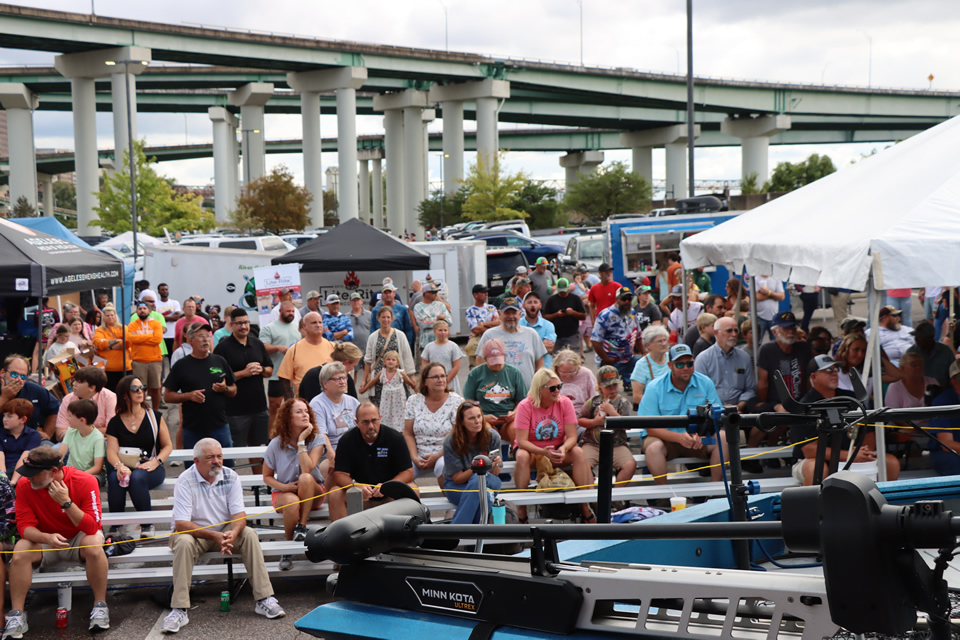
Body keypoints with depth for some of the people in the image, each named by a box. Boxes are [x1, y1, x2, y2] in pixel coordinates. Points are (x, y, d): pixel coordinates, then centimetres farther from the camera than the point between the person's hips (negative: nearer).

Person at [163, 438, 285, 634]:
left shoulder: (230, 477, -5)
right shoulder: (186, 481, -17)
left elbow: (239, 514, -10)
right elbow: (181, 524, -22)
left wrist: (232, 533, -34)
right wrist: (214, 535, -34)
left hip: (224, 530, 3)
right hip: (194, 532, -3)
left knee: (249, 534, -24)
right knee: (183, 542, -35)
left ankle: (264, 600, -24)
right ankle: (179, 610, -34)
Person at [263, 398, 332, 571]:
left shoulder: (317, 439, -8)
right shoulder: (277, 444, -6)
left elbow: (307, 469, -23)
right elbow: (267, 477, 3)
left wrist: (301, 440, -23)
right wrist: (284, 487, -16)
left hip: (313, 493, 0)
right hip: (283, 493, 0)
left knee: (306, 478, -35)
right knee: (292, 502, -38)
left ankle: (302, 527, -28)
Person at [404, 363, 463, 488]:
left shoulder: (456, 401, -1)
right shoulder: (414, 401, 7)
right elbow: (408, 434, 8)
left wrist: (437, 456, -12)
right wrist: (414, 457, -7)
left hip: (445, 454, -3)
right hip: (419, 456, 3)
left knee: (443, 466, -38)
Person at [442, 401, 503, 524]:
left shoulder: (492, 436, -9)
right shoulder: (451, 441, -14)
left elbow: (495, 474, -4)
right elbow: (457, 478, -12)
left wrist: (495, 466, -28)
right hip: (457, 487, -2)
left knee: (478, 479, -36)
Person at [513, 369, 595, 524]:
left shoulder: (565, 402, -9)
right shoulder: (525, 406, -16)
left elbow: (572, 436, -13)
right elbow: (521, 441, -21)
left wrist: (563, 449, -36)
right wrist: (543, 452, -38)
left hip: (557, 449, 2)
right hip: (532, 450, -2)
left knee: (578, 453, -26)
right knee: (522, 457, -35)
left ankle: (584, 506, -20)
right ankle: (521, 509, -27)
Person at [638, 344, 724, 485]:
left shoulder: (705, 383, -1)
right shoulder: (654, 388, -9)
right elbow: (651, 429, -13)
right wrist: (679, 437, -29)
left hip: (697, 439, 3)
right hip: (665, 438, -2)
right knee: (653, 447, -35)